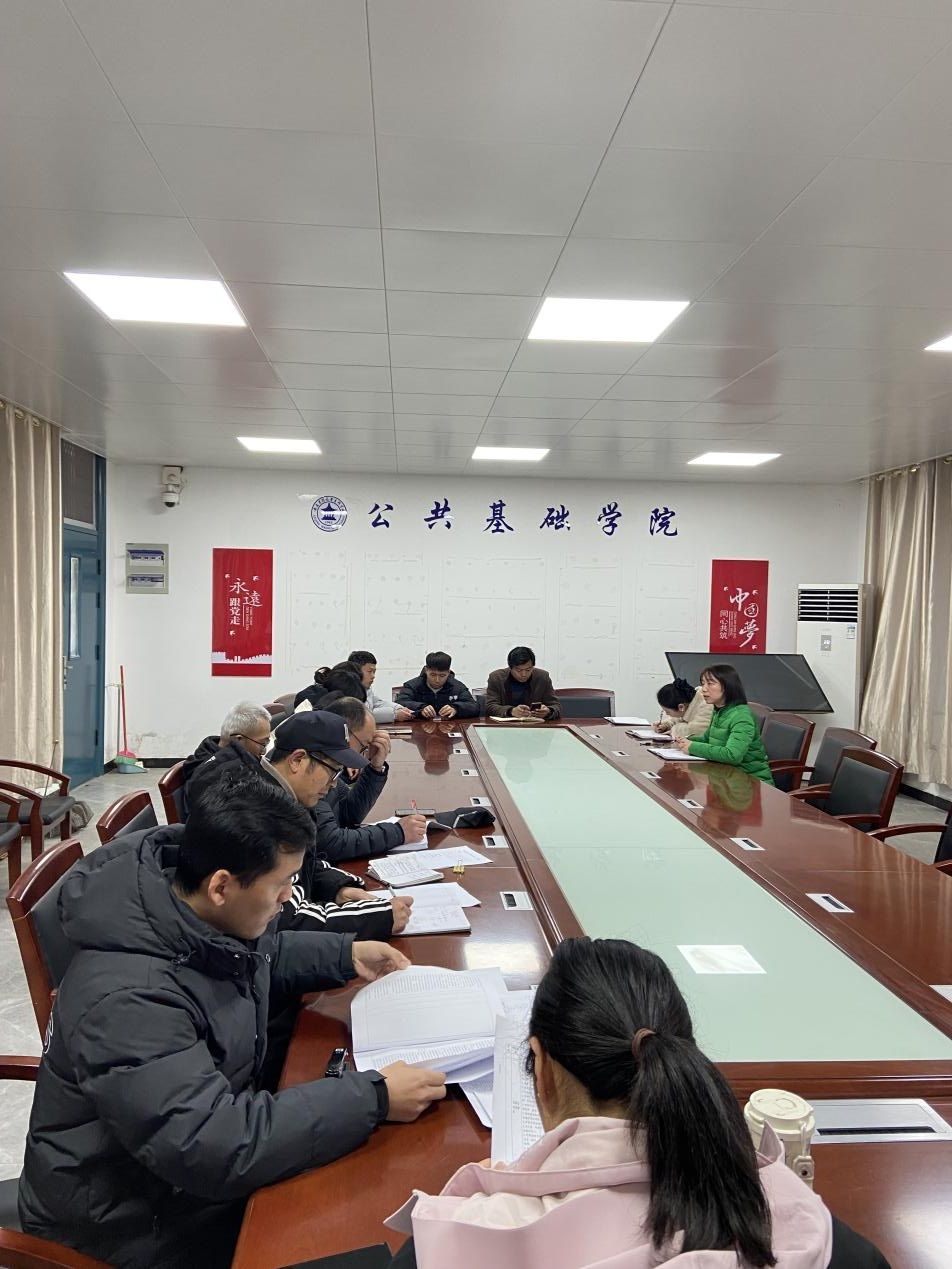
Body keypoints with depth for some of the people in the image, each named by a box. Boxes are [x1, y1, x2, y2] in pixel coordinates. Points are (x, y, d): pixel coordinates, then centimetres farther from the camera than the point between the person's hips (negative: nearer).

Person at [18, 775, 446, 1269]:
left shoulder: (207, 918, -9)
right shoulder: (128, 997, -35)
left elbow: (262, 955, 15)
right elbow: (211, 1150, -37)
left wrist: (346, 955, 2)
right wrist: (372, 1098, -35)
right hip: (138, 1219, -7)